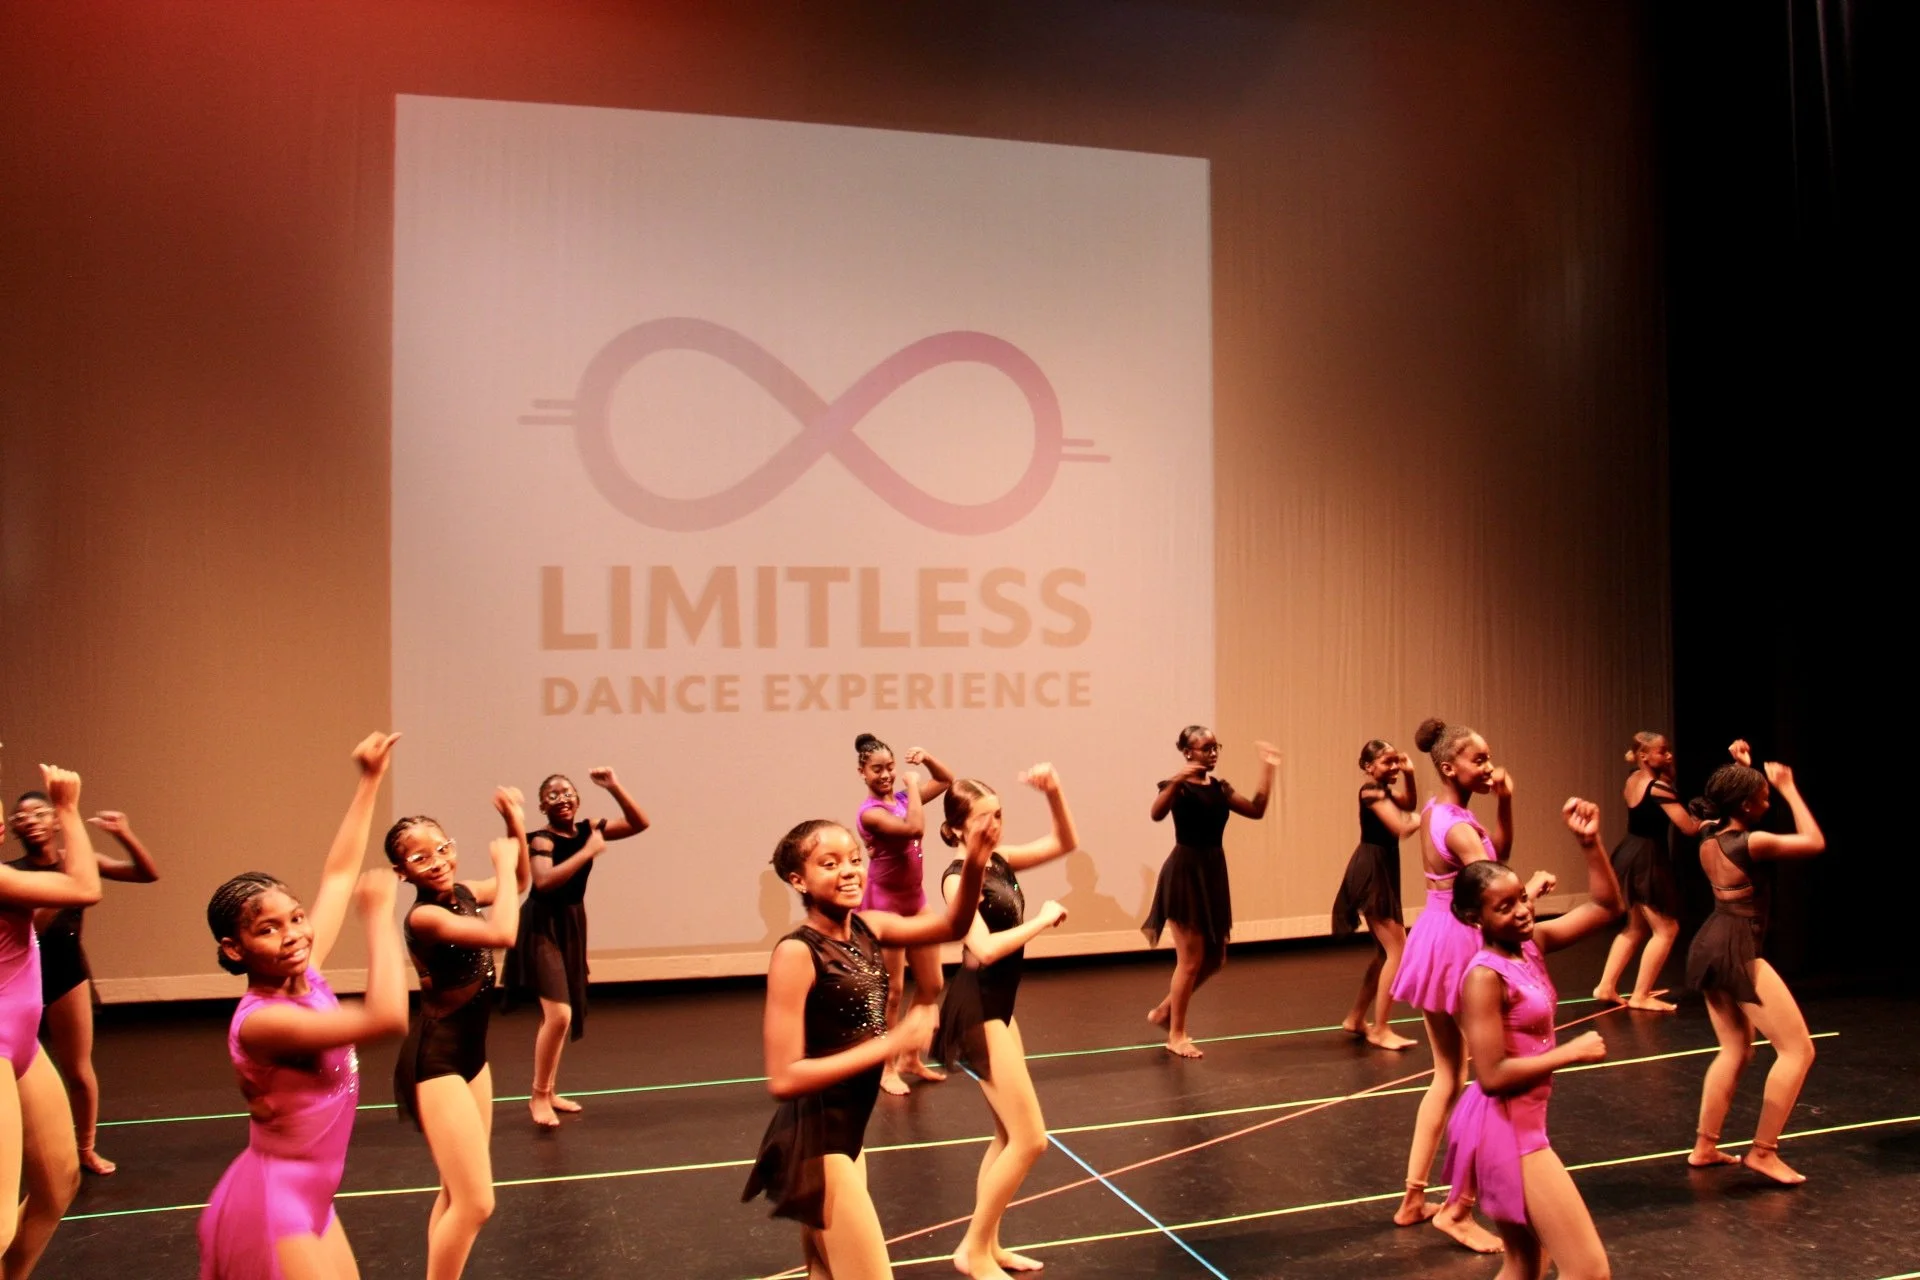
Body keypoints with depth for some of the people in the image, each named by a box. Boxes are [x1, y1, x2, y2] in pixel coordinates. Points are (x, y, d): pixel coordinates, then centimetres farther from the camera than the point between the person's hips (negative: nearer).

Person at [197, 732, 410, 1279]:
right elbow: (388, 1017, -39)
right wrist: (378, 914, -29)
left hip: (310, 1197, 8)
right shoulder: (261, 1020, -26)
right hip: (272, 1202, -8)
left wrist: (370, 781, 6)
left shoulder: (305, 976, -4)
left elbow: (338, 876, 5)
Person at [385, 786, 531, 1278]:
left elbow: (519, 883, 20)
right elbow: (503, 933, -38)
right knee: (475, 1203, -12)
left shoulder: (462, 892, 0)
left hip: (471, 1052, 9)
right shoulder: (424, 916, -24)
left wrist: (516, 827, 3)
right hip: (435, 1061, -9)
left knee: (458, 1193, 20)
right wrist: (503, 862, -26)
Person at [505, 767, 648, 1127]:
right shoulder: (542, 840, -17)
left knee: (569, 1016, 16)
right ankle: (539, 1096, 2)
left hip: (573, 925, 7)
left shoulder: (588, 829, -1)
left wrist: (614, 788, -15)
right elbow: (544, 882, -35)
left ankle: (550, 1091, 31)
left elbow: (639, 824, -4)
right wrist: (587, 852, -31)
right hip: (543, 929, -7)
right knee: (558, 1014, -15)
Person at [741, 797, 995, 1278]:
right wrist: (893, 1042, -25)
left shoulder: (867, 928, 0)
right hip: (814, 1142, -8)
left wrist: (974, 863, -19)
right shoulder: (796, 954, -21)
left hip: (847, 1134, 8)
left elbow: (951, 925, 0)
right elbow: (784, 1078, -24)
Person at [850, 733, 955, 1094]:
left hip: (915, 902, 8)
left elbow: (947, 780, 16)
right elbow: (915, 827, -33)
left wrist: (926, 760, -2)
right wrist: (912, 786, -22)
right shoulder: (870, 811, -19)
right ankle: (887, 1068, 15)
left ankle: (911, 1058, 27)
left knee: (931, 987, 13)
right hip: (885, 905, -8)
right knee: (891, 991, 1)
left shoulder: (902, 798, 4)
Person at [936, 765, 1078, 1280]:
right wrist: (1043, 919, -20)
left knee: (1010, 1136, 16)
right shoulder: (959, 876, -18)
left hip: (999, 1006, 9)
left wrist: (1054, 793, -7)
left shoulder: (1001, 862, 5)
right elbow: (984, 949, -30)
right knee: (1030, 1139, -7)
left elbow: (1065, 843, 9)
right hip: (977, 1011, -9)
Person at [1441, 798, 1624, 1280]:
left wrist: (1590, 842, -7)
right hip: (1507, 1127, -9)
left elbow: (1606, 906, 7)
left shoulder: (1532, 943, 0)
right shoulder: (1485, 977, -23)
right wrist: (1571, 1052, -18)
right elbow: (1492, 1076, -26)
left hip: (1521, 1123, 9)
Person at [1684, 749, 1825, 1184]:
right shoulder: (1751, 843, -19)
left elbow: (1717, 813, 27)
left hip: (1710, 946, 9)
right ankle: (1763, 1151, 3)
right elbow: (1814, 842, -8)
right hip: (1737, 952, -9)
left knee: (1736, 1050, 20)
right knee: (1799, 1050, 0)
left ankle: (1704, 1147, 23)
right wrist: (1789, 788, -4)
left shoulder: (1708, 836, 4)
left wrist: (1738, 769, 16)